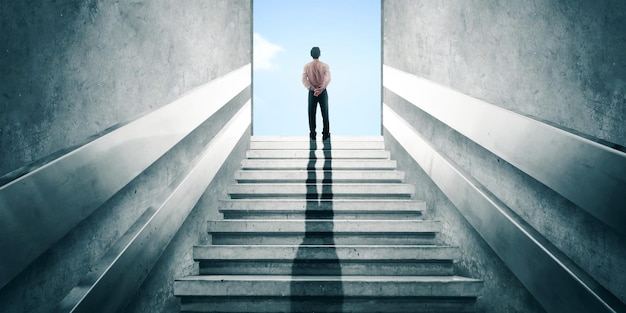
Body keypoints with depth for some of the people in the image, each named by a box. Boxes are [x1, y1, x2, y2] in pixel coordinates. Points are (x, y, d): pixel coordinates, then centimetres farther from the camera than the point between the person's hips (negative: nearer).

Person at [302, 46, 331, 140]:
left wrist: (313, 89, -18)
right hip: (323, 92, -1)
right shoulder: (325, 66, -7)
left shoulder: (307, 66, -3)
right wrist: (321, 89, -25)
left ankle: (312, 135, 13)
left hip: (312, 92, 1)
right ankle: (325, 135, 12)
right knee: (325, 114, 8)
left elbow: (304, 80, -13)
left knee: (312, 114, 9)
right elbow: (328, 79, -21)